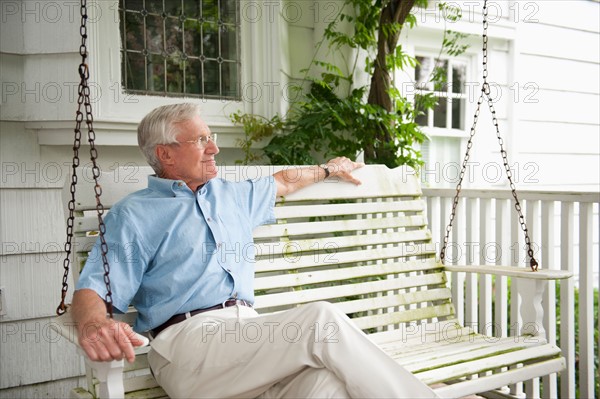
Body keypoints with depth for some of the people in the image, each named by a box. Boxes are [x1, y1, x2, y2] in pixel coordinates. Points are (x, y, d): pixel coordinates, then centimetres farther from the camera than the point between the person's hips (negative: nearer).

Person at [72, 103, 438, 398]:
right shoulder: (133, 215, 8)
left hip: (250, 329, 6)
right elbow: (92, 291, -4)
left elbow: (282, 183, 48)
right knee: (321, 319, -26)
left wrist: (328, 168, 59)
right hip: (189, 338, -5)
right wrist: (93, 324, -28)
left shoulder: (232, 195, 28)